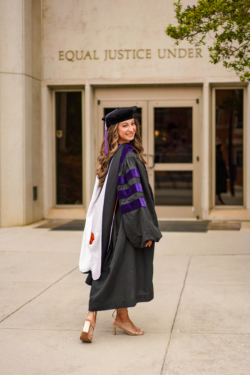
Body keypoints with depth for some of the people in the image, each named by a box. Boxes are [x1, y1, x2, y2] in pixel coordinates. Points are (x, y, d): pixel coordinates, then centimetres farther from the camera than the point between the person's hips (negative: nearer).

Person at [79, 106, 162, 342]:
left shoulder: (111, 156, 10)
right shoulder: (129, 157, -18)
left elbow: (102, 196, 16)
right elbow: (133, 195, -22)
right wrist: (146, 231, -19)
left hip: (111, 222, 9)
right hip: (127, 222, -9)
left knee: (107, 269, 12)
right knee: (125, 268, 3)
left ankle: (92, 317, 13)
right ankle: (122, 318, 15)